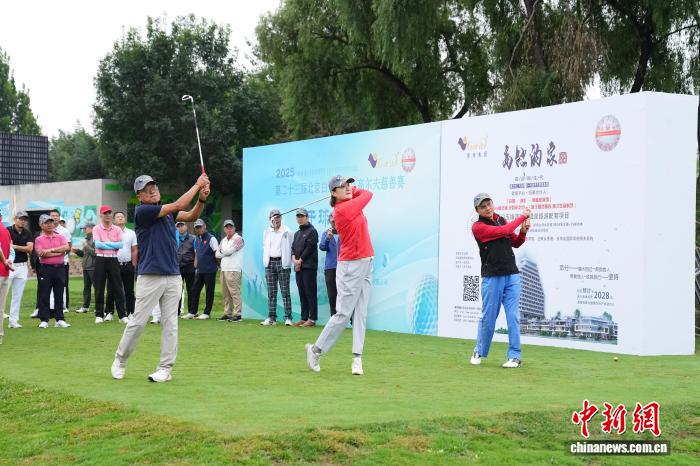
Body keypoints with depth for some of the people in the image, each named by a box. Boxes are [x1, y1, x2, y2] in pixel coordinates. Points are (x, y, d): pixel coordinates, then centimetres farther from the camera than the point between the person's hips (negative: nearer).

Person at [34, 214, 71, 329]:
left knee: (59, 295, 6)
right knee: (44, 295, -1)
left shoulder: (60, 237, 11)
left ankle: (59, 320, 10)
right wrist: (59, 252, -10)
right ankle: (44, 320, 4)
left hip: (60, 268, 3)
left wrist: (51, 250, -14)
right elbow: (41, 253, -13)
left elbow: (66, 247, -7)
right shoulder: (39, 239, 2)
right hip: (46, 269, -3)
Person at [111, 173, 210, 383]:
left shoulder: (167, 212, 15)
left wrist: (201, 199, -10)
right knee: (138, 321, -2)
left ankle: (166, 368, 8)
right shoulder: (142, 211, -8)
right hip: (150, 277, -6)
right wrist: (197, 184, -6)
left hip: (173, 277, 6)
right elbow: (178, 205, -12)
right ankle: (120, 360, 16)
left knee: (170, 324, 3)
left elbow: (191, 215, 8)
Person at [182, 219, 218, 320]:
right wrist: (196, 266, 15)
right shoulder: (197, 239, 15)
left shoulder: (211, 238, -8)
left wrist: (216, 265, -13)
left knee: (209, 291, 0)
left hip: (209, 270, -7)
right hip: (200, 270, 7)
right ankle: (192, 312, 12)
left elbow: (217, 253, -10)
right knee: (195, 290, 6)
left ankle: (207, 313, 6)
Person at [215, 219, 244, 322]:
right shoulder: (223, 240, 20)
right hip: (223, 269, 8)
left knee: (234, 292, -11)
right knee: (226, 293, 9)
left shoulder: (238, 239, -4)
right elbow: (217, 254, 14)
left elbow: (229, 251, -15)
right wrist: (226, 252, -3)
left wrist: (222, 251, 5)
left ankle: (237, 314, -11)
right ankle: (227, 313, 13)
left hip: (233, 270, -8)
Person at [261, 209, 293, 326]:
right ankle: (271, 318, 7)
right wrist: (266, 261, 11)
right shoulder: (267, 232, 14)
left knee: (285, 291, -6)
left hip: (282, 262, -4)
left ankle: (288, 318, -7)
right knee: (271, 292, 5)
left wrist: (287, 262, -5)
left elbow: (291, 248, 0)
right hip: (270, 263, 4)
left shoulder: (287, 232, 1)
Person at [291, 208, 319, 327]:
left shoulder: (312, 231, -3)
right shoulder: (297, 234, 22)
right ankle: (304, 318, 11)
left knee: (310, 293, -8)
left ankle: (312, 318, -9)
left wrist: (300, 260, -9)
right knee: (302, 294, 8)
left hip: (309, 266, -8)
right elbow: (293, 248, 16)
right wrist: (294, 259, -3)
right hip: (298, 267, 8)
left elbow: (309, 248, -10)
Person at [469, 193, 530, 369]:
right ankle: (479, 352, 19)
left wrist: (523, 232, 0)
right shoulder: (478, 227, -7)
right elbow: (504, 231, -17)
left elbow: (515, 243, 20)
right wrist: (522, 217, -8)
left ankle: (515, 356, 2)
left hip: (512, 276, 4)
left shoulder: (502, 220, 14)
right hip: (491, 278, -4)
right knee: (488, 316, 2)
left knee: (513, 316, -1)